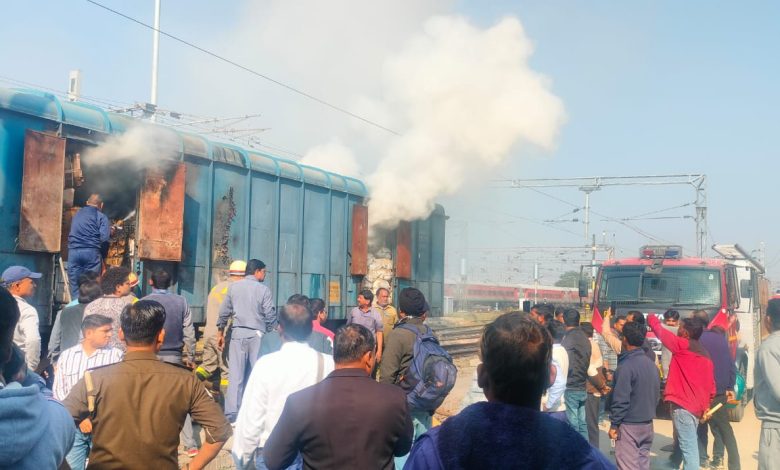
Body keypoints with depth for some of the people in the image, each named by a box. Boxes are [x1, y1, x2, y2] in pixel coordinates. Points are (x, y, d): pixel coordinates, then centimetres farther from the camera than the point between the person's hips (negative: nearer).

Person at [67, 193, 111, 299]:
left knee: (75, 286, 4)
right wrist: (103, 255, 4)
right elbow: (104, 238, -7)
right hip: (92, 252, -4)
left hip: (74, 251, 4)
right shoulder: (101, 217, 3)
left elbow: (73, 233, 22)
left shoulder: (77, 214, 20)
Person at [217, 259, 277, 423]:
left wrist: (220, 333, 18)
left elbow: (224, 312, 9)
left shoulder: (234, 287, 6)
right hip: (257, 335, -3)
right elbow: (270, 316, -6)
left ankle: (232, 413, 1)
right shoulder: (263, 289, -4)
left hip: (237, 334, 3)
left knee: (236, 374, 3)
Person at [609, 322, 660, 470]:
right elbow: (657, 394, 12)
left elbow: (621, 399, -19)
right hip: (647, 423, 7)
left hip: (629, 425, -7)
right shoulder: (651, 364, 5)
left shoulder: (626, 366, -18)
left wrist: (614, 424, -12)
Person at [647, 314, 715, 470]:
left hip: (683, 405, -9)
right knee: (689, 447, 17)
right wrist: (706, 406, 22)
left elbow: (660, 331, -2)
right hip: (697, 407, 9)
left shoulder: (682, 346, -9)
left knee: (688, 448, -11)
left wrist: (651, 318, 16)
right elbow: (711, 385, 15)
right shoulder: (705, 355, 14)